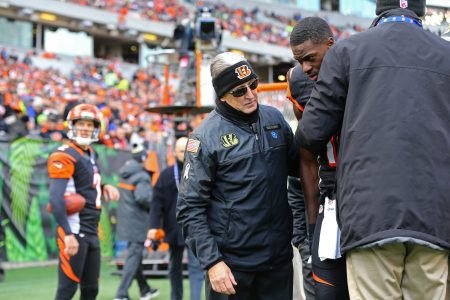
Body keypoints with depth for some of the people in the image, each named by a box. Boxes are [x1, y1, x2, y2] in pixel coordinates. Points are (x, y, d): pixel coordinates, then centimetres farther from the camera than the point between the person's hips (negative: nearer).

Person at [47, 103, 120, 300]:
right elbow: (56, 199, -22)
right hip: (75, 232, -9)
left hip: (91, 232, 9)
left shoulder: (91, 154, 15)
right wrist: (68, 235, -29)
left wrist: (105, 187, 7)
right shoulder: (65, 157, -13)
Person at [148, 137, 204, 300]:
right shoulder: (167, 174, 2)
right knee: (174, 268, 14)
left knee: (196, 266, -10)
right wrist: (154, 226, -8)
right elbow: (157, 202, -2)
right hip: (174, 228, 2)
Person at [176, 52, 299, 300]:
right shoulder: (206, 137, -8)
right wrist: (211, 262, -16)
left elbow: (297, 167, 16)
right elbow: (190, 208, -9)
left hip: (279, 257, 5)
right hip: (231, 263, -4)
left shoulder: (274, 119, 6)